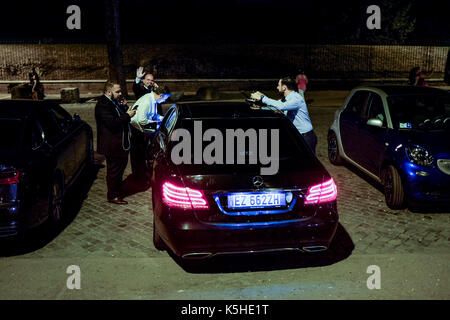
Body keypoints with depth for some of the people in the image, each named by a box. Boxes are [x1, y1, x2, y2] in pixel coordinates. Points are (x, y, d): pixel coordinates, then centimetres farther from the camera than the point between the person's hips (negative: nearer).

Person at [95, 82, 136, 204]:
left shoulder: (114, 102, 12)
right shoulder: (103, 104, -20)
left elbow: (121, 117, 16)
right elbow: (112, 123, -28)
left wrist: (124, 106, -1)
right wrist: (127, 115, -22)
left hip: (120, 143, 10)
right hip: (112, 145, -10)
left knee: (121, 165, 21)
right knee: (114, 170, 1)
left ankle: (118, 189, 39)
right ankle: (113, 196, 13)